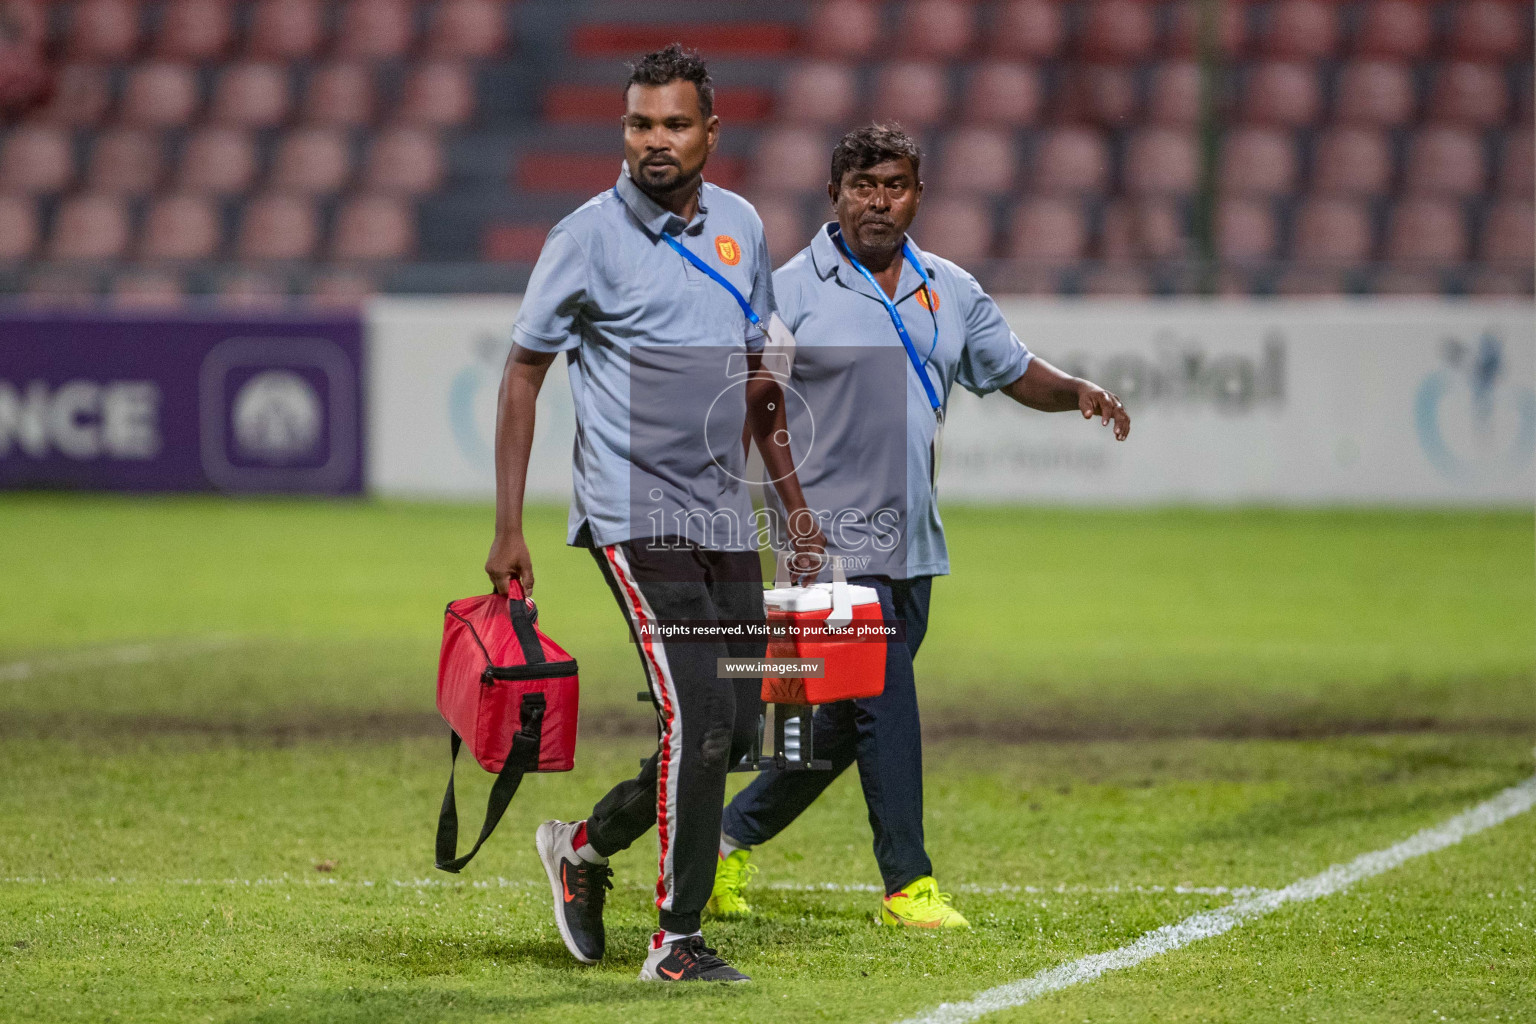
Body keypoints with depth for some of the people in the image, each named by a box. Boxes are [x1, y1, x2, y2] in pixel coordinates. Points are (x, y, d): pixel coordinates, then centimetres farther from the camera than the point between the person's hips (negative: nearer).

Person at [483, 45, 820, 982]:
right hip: (634, 512, -6)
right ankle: (677, 942, -6)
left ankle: (587, 845, 27)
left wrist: (796, 505, 20)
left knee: (734, 732, 5)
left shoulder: (741, 227, 9)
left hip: (724, 516, 6)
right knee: (698, 717, -16)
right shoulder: (590, 237, -7)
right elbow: (523, 375, -2)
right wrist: (509, 529, -8)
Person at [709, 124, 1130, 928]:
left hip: (914, 541, 6)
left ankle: (734, 838, 26)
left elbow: (1013, 371, 21)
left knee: (844, 724, 10)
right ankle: (908, 883, -8)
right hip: (834, 537, -6)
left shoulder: (950, 292, 13)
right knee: (883, 700, -14)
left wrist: (1078, 393, 1)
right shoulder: (791, 291, -4)